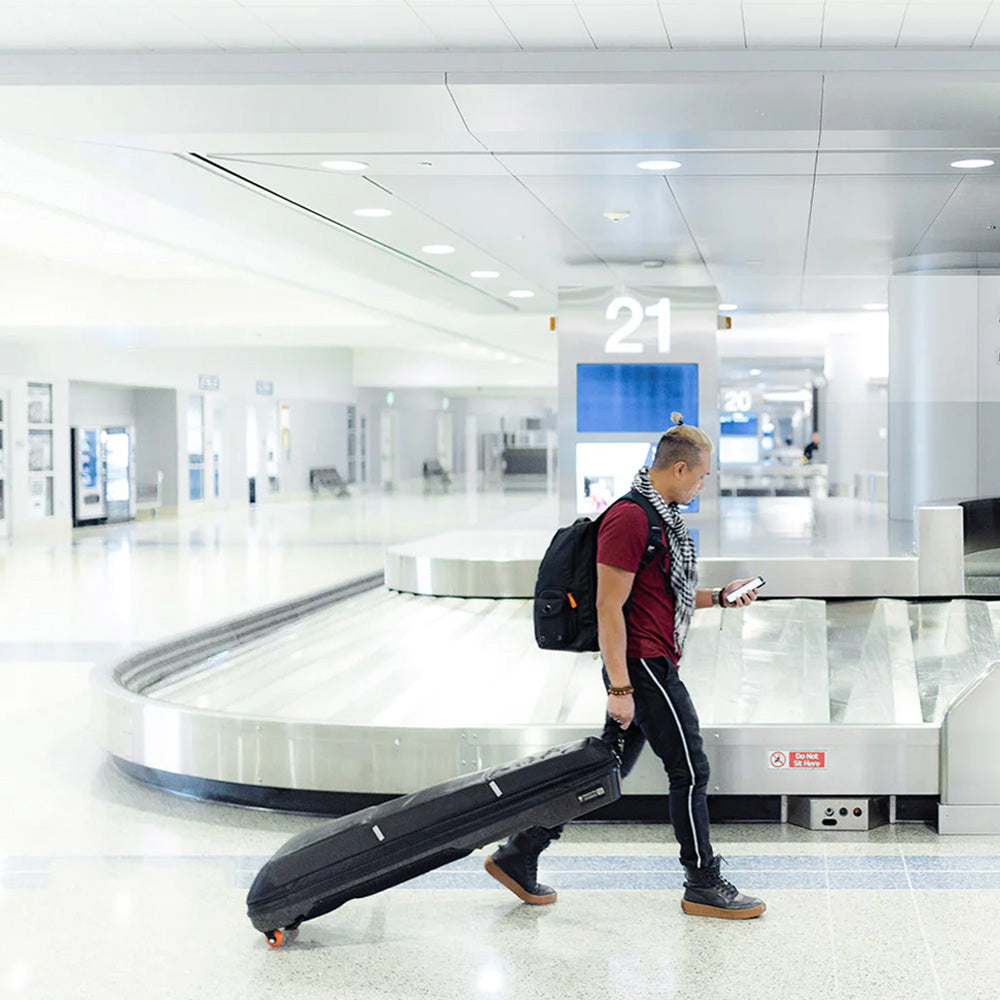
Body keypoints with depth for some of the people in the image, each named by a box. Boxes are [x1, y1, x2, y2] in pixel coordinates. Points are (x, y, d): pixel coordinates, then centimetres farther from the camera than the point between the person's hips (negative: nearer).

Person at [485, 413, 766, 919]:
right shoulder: (629, 519, -18)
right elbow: (609, 607, -20)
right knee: (690, 770, -1)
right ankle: (703, 886, 12)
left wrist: (719, 597, 12)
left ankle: (518, 857, 17)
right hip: (643, 666, -10)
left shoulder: (661, 514, 15)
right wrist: (619, 688, -22)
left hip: (651, 665, 10)